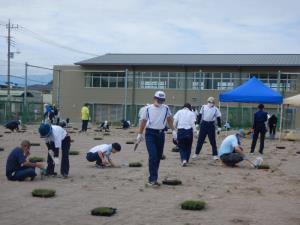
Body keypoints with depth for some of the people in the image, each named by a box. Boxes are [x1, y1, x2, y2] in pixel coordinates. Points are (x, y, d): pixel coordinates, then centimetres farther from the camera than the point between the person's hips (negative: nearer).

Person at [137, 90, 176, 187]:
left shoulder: (166, 108, 5)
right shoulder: (148, 109, -3)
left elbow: (169, 119, 16)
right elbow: (143, 121, 5)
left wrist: (173, 130, 10)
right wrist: (140, 134, 7)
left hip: (161, 134, 4)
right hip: (150, 133, -4)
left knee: (158, 157, 7)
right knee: (153, 156, -15)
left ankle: (152, 178, 18)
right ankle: (152, 179, -13)